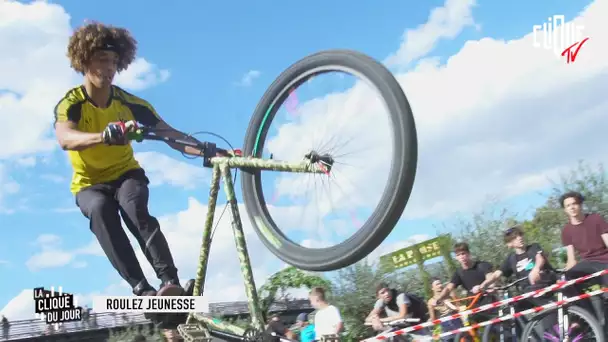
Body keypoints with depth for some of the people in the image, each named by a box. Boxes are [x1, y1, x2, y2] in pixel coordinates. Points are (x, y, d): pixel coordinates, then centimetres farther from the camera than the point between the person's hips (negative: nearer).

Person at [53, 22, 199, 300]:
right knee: (100, 210, -36)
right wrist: (104, 136, -62)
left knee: (134, 207, -34)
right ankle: (142, 289, -40)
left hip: (127, 175, 1)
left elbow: (171, 134, -17)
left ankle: (171, 283, -42)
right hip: (90, 185, -1)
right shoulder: (70, 104, -18)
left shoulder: (129, 102, -11)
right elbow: (65, 138, -40)